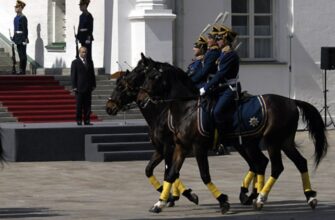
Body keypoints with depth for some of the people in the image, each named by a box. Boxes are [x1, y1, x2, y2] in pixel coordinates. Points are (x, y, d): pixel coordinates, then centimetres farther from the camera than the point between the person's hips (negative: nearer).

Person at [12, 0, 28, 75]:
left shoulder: (23, 18, -14)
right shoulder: (16, 18, 13)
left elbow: (25, 29, -16)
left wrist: (25, 39, -18)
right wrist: (14, 38, 19)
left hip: (22, 37, -9)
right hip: (17, 37, 9)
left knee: (23, 54, -4)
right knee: (20, 54, 10)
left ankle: (23, 70, -1)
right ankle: (22, 70, 14)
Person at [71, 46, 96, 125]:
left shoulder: (90, 62, 14)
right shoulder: (75, 62, -1)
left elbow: (92, 74, 16)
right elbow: (73, 75, -4)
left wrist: (93, 85, 8)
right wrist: (74, 87, -10)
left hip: (88, 88, 5)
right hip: (79, 88, -5)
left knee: (87, 105, 3)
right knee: (79, 106, -2)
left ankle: (87, 120, 6)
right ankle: (79, 121, 1)